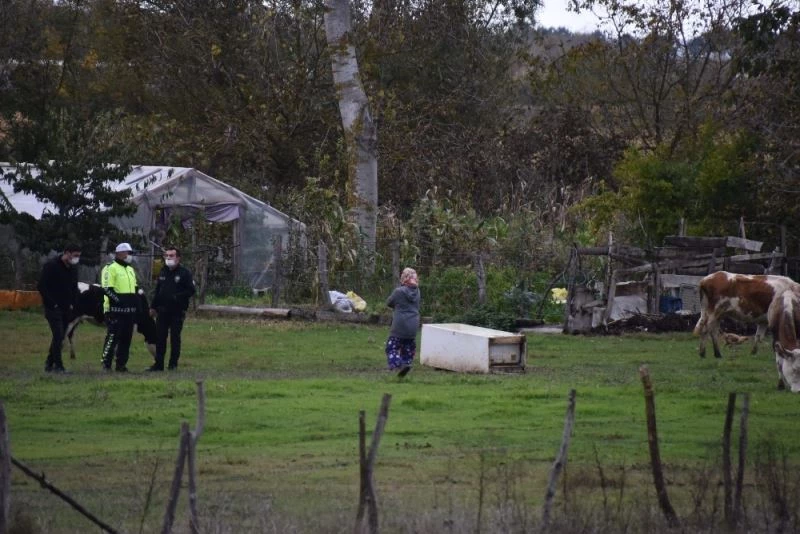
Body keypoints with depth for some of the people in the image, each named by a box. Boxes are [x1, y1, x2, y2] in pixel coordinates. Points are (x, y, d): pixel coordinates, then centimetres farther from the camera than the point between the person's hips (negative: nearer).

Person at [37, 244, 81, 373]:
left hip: (66, 308, 7)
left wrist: (73, 304, 6)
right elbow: (42, 287, -14)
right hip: (53, 308, -7)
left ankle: (49, 363, 19)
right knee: (58, 335, -12)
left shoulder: (73, 268, 9)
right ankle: (58, 366, -10)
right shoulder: (51, 266, -12)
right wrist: (52, 303, -17)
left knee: (60, 336, 9)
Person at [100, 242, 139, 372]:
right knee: (112, 336, -11)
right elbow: (107, 289, -15)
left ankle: (121, 364, 15)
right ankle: (106, 364, -8)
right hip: (115, 310, -8)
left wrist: (136, 299, 12)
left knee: (126, 338, 9)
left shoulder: (130, 270, 21)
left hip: (129, 311, 9)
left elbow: (134, 289, 29)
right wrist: (118, 299, -23)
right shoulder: (111, 268, -7)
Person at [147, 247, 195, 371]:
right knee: (160, 337, 4)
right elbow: (157, 290, 20)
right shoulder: (163, 272, 14)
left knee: (175, 337, 1)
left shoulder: (184, 273, -5)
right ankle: (158, 363, 9)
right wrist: (153, 306, 15)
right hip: (162, 310, 5)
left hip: (177, 311, -5)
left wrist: (177, 297, -19)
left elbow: (190, 290, -8)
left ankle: (173, 364, 8)